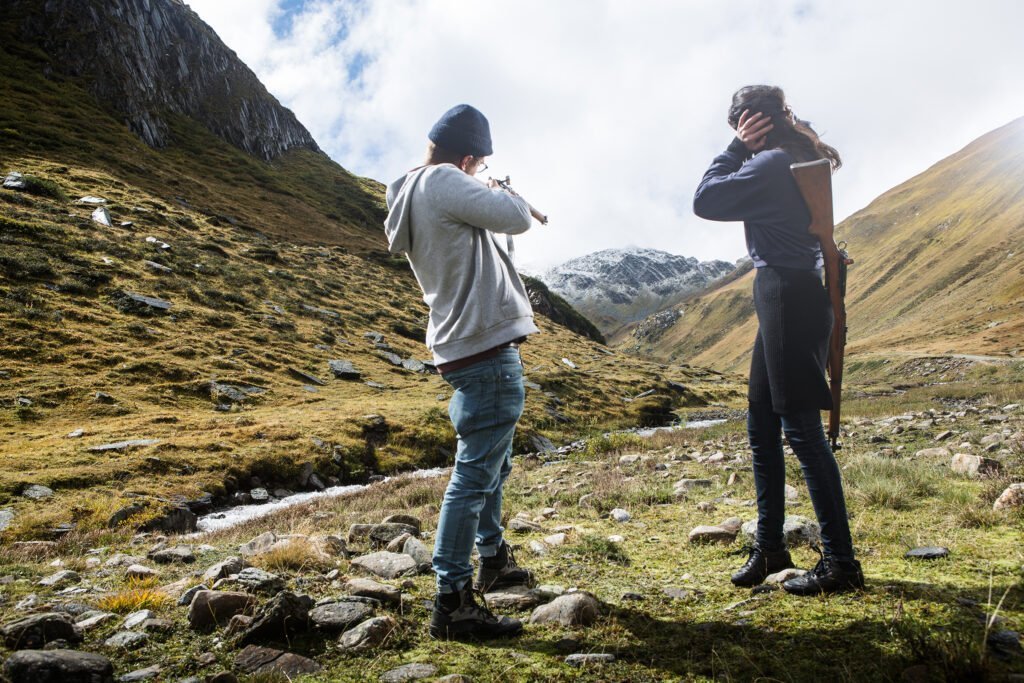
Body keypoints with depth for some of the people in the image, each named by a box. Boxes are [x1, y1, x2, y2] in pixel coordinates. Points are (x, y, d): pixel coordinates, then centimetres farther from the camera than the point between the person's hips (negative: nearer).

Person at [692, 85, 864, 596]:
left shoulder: (772, 163, -13)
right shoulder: (799, 162, 16)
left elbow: (704, 200, -8)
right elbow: (738, 194, 22)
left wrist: (737, 148, -1)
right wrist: (745, 152, 12)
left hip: (788, 299, -10)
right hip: (788, 297, 10)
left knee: (802, 432, -4)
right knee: (761, 429, 14)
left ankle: (841, 563, 8)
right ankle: (769, 545, 26)